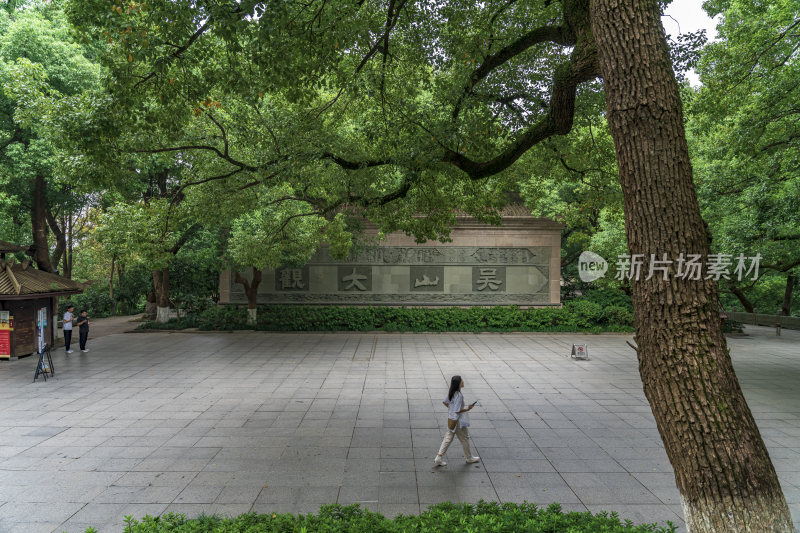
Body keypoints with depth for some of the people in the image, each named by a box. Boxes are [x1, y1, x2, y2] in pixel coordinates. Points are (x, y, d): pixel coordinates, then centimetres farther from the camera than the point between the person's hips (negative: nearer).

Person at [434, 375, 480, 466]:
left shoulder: (451, 393, 1)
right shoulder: (459, 395, -26)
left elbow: (445, 402, 13)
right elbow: (457, 411, -25)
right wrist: (467, 409, -14)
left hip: (450, 419, 8)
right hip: (458, 421, -8)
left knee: (448, 438, 13)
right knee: (465, 438, 13)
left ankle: (439, 458, 11)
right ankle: (469, 458, 31)